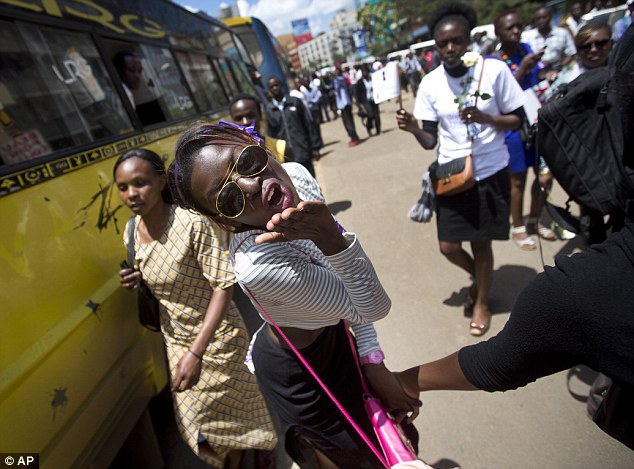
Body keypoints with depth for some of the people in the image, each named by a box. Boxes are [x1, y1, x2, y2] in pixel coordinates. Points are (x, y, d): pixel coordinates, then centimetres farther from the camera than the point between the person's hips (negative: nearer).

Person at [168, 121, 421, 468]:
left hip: (333, 337, 6)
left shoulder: (296, 175, -18)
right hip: (300, 378, -6)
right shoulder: (258, 266, -39)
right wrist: (330, 238, -43)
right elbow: (374, 307, -26)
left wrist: (373, 361, -9)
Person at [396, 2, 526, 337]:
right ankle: (478, 276, 41)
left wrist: (484, 118, -21)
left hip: (490, 173, -2)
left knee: (481, 243, 7)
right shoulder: (430, 83, -3)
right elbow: (430, 141, -3)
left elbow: (517, 120, -2)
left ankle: (482, 301, 34)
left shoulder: (495, 70, -8)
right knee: (448, 247, 5)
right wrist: (413, 129, -24)